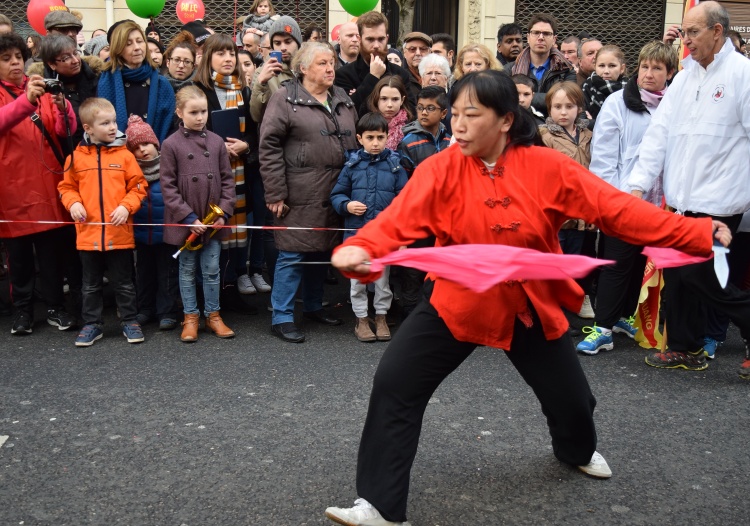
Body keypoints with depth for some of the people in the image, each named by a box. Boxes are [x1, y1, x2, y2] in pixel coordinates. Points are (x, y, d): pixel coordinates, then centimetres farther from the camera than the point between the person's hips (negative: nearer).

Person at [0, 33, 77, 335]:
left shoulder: (42, 89, 9)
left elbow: (66, 131, -2)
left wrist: (62, 107, -23)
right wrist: (27, 100, -35)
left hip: (47, 182, 2)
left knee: (52, 250, 5)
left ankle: (55, 307, 16)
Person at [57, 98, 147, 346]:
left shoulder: (124, 155, -3)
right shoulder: (77, 157, -1)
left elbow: (138, 186, 0)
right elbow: (66, 187, 9)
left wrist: (126, 206, -14)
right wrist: (73, 203, -10)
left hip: (120, 234, -1)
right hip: (88, 233, 1)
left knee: (124, 283, 11)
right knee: (91, 285, 14)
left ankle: (129, 321, 24)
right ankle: (92, 324, 26)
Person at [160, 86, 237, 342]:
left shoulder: (216, 141, 2)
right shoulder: (171, 144, -6)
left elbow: (228, 180, 5)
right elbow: (168, 186, -7)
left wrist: (224, 212, -4)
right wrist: (188, 217, -12)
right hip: (185, 221, -2)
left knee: (212, 269, 10)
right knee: (188, 271, 10)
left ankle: (213, 315, 22)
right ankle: (190, 318, 21)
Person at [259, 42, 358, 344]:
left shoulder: (343, 100, 14)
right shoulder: (286, 98, -6)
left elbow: (354, 140, 20)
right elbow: (269, 145, -11)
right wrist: (275, 193, -14)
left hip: (334, 194, 6)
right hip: (299, 194, -6)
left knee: (322, 250, 16)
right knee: (292, 253, -3)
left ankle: (314, 307, 31)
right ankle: (282, 317, 6)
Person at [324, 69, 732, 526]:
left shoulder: (548, 168, -13)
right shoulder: (441, 169, -14)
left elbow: (616, 208, -12)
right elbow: (399, 218, -25)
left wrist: (698, 233, -15)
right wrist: (360, 249, -47)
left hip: (530, 307, 1)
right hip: (457, 302, -1)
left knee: (569, 396, 14)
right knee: (394, 385, -13)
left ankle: (579, 450, 54)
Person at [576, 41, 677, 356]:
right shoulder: (618, 103, -4)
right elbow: (603, 154, -7)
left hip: (655, 202, 4)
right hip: (621, 200, -4)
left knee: (640, 261, 14)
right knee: (616, 263, -1)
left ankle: (624, 316, 30)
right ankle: (603, 328, 4)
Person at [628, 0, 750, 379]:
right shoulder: (685, 76, 12)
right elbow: (660, 131, 9)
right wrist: (639, 183, 3)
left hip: (718, 200, -7)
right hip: (682, 198, 7)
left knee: (698, 275, -7)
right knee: (676, 272, 10)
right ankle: (685, 348, 24)